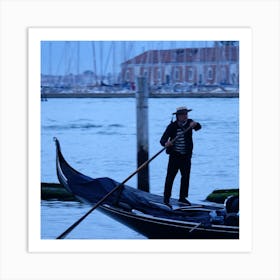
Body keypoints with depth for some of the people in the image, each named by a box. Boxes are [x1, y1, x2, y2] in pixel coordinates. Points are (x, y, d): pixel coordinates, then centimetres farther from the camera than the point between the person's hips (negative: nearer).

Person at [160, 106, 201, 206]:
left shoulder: (189, 123, 1)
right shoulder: (172, 126, -9)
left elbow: (198, 127, -19)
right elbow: (163, 139, -15)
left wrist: (195, 124, -43)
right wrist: (166, 143, -39)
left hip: (186, 156, 4)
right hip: (175, 155, -4)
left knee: (186, 176, 9)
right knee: (170, 176, -6)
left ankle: (182, 197, 21)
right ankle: (166, 198, -3)